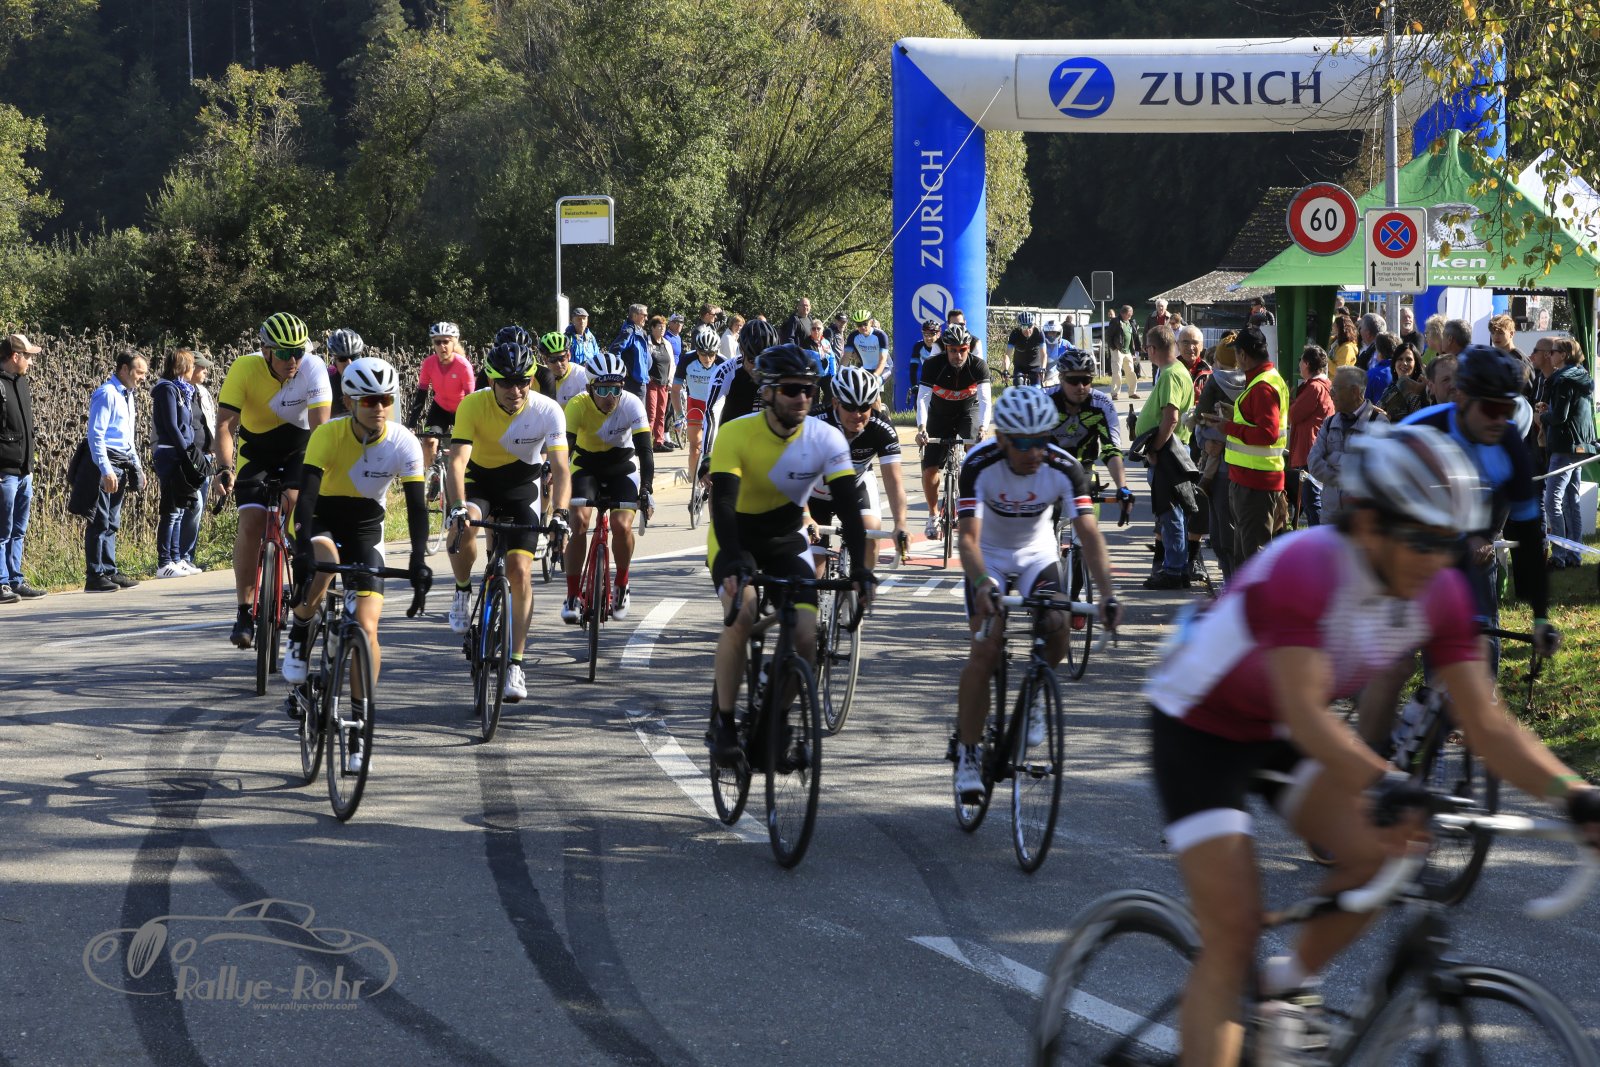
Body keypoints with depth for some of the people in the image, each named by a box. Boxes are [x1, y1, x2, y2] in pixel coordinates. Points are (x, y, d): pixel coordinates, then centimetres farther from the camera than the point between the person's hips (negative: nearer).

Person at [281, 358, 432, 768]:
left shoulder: (404, 443, -18)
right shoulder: (328, 434, -23)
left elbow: (416, 504, -18)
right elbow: (306, 493, -30)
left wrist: (418, 558, -32)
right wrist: (302, 547, -44)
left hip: (366, 527, 2)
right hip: (323, 519, -2)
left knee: (367, 627, -10)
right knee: (322, 566, -38)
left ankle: (359, 725, -1)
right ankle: (300, 635, -7)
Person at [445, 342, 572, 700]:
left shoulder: (548, 411, -23)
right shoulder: (473, 405, -25)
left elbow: (560, 469, -25)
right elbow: (457, 461, -32)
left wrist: (558, 513, -42)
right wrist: (457, 507, -48)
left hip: (522, 485, 1)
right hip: (479, 480, 0)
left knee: (520, 570, -11)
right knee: (463, 525, -34)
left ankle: (515, 664, -3)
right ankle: (463, 591, -5)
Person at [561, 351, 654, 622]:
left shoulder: (632, 405, -26)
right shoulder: (578, 405, -26)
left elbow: (645, 449, -29)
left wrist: (646, 489, -39)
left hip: (622, 465, 0)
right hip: (586, 465, 0)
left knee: (622, 526, -18)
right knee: (579, 521, -20)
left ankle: (622, 587, 7)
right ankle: (572, 596, -12)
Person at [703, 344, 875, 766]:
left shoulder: (827, 440, -16)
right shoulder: (736, 434, -24)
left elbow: (849, 508, -20)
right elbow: (722, 503, -33)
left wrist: (860, 569, -34)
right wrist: (733, 563, -49)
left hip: (786, 537, 3)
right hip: (737, 537, -3)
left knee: (806, 637, -13)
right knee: (742, 614, -30)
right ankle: (722, 723, -16)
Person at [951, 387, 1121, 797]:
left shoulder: (1064, 468, -24)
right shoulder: (979, 466, -29)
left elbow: (1089, 533, -29)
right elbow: (969, 537, -35)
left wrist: (1107, 593, -43)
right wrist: (982, 585, -54)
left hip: (1037, 555, 2)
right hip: (989, 556, -2)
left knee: (1058, 627, -25)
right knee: (985, 649, -18)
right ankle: (967, 754, -6)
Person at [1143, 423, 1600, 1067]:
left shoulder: (1440, 595, -15)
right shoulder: (1302, 569, -35)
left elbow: (1486, 724, -16)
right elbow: (1305, 714, -42)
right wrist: (1386, 786, -57)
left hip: (1278, 737, 6)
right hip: (1199, 727, -6)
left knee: (1380, 855, -17)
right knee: (1232, 934, -14)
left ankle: (1291, 984, 7)